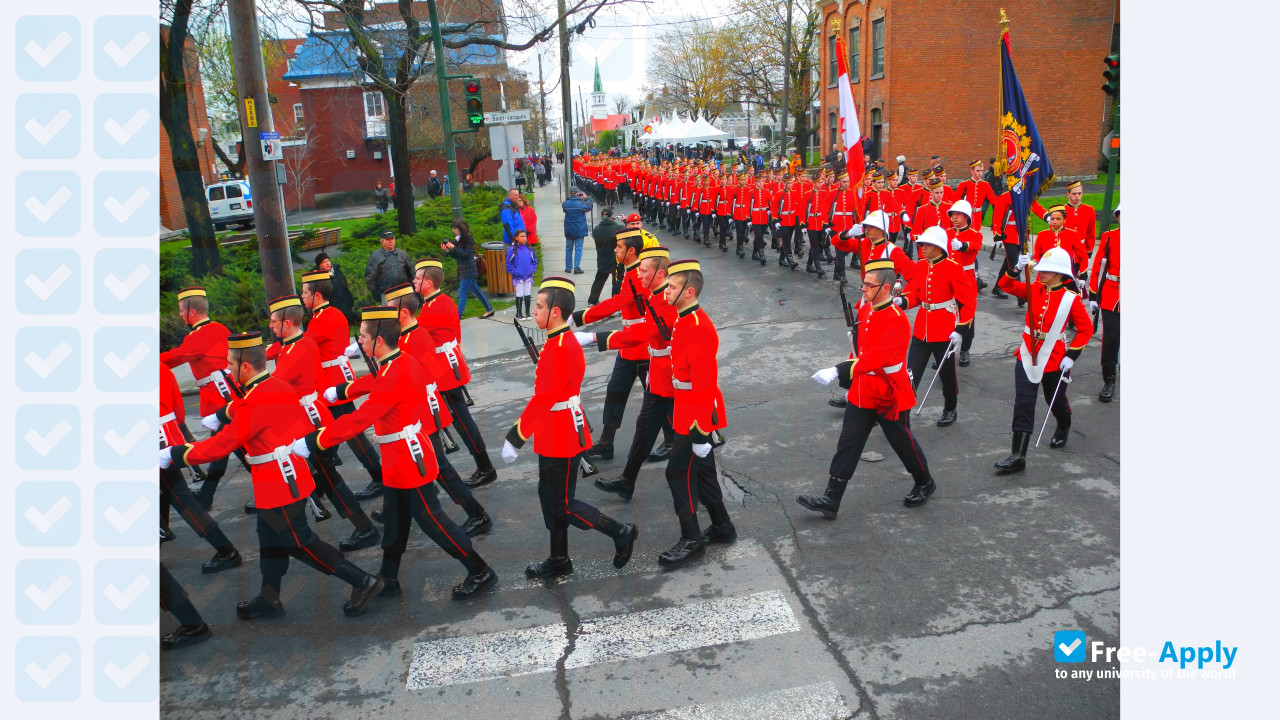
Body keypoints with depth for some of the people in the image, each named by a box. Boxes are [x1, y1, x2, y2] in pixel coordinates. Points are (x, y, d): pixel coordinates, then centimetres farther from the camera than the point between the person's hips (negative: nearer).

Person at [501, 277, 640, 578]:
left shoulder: (561, 350, -25)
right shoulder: (562, 342, 6)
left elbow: (542, 400, -27)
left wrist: (515, 439, -20)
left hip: (561, 442, -10)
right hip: (556, 439, 10)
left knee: (562, 506, 3)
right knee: (550, 498, 18)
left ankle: (621, 533, 16)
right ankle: (559, 561, 32)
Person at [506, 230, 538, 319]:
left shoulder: (529, 249, 4)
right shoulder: (512, 250, -8)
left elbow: (534, 261, 14)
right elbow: (508, 264, -4)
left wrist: (533, 269, 0)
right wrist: (515, 272, -12)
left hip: (528, 277, 3)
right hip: (518, 277, -3)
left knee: (527, 295, 10)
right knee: (519, 296, 3)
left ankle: (528, 312, 21)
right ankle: (518, 314, 14)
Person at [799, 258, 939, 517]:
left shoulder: (897, 320, -24)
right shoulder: (866, 309, 2)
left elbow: (875, 358, -37)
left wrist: (838, 372, -44)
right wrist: (851, 381, 20)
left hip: (889, 397, -7)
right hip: (862, 393, 7)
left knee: (902, 443, 13)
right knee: (848, 444, 4)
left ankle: (925, 483, 40)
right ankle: (830, 501, 6)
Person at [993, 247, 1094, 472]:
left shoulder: (1071, 299, -10)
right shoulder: (1034, 290, 1)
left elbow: (1086, 329, -6)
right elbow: (1006, 285, -3)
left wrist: (1072, 355, -13)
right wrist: (1016, 268, -21)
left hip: (1054, 360, -2)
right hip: (1027, 357, 2)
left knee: (1056, 401, 19)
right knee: (1023, 405, -5)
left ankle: (1063, 428, 54)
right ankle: (1018, 456, -8)